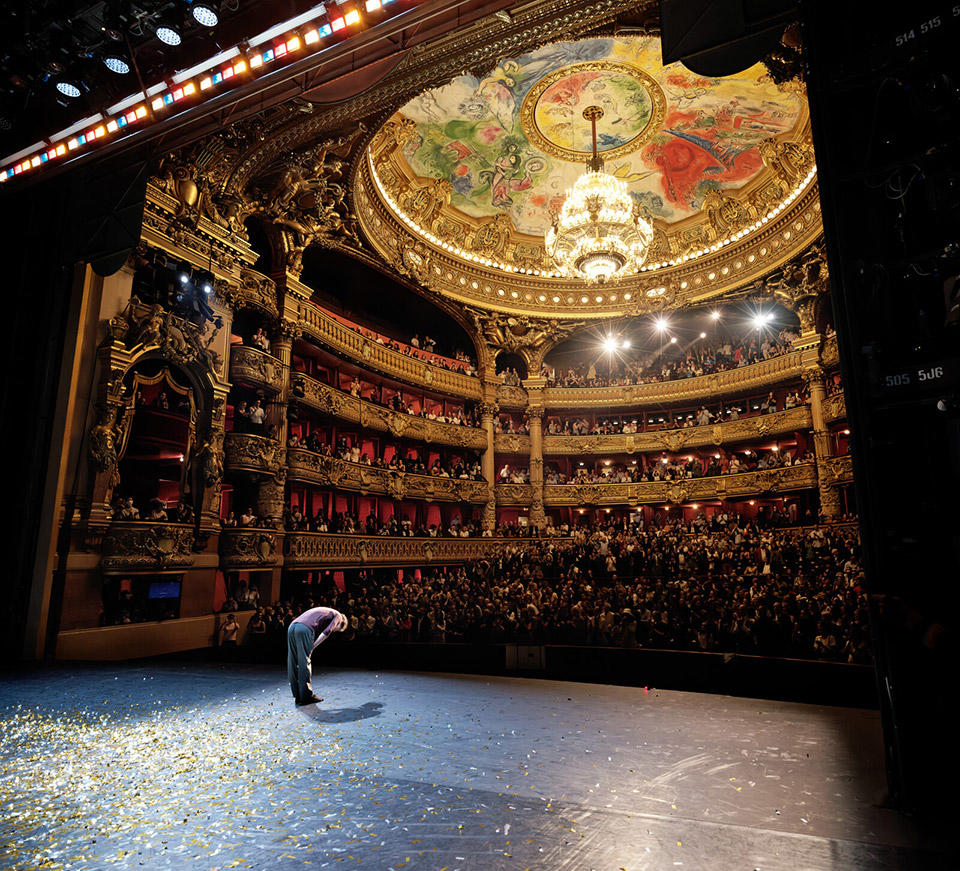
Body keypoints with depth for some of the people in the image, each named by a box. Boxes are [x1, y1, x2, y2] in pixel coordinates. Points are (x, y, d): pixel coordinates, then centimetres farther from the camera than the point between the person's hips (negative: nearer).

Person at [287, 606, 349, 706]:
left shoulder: (323, 612, 38)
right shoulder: (338, 616, 15)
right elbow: (326, 632, -1)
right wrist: (312, 647, 0)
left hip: (292, 627, 8)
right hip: (304, 629, -8)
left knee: (293, 664, 11)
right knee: (304, 663, -1)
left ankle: (298, 696, 19)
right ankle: (306, 696, 5)